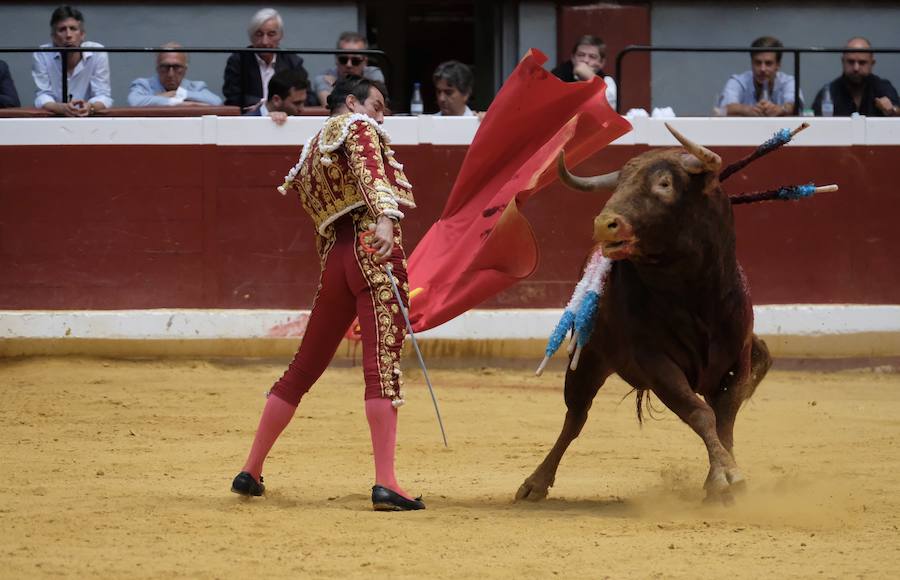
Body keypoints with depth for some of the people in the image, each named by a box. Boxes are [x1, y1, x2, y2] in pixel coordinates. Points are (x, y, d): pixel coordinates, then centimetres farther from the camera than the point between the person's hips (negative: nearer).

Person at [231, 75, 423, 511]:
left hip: (334, 258, 7)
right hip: (374, 248, -7)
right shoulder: (358, 127, 5)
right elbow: (369, 168, -15)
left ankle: (251, 471, 24)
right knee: (383, 363, -16)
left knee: (305, 366, 18)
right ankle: (385, 483, -27)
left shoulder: (311, 153, 27)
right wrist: (384, 216, -32)